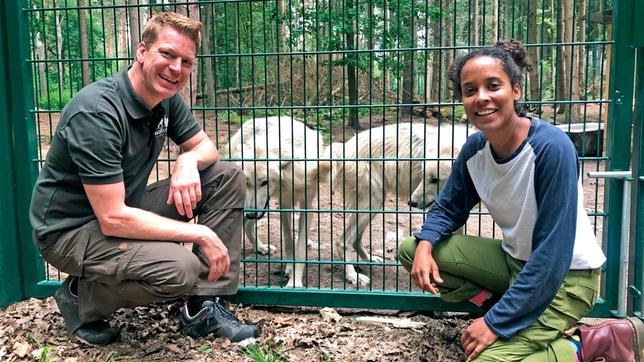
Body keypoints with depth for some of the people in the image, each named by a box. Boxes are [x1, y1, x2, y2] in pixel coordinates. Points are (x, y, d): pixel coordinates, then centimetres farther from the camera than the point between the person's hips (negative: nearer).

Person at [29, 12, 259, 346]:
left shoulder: (166, 99, -3)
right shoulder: (97, 112, -27)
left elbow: (205, 145, 10)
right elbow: (113, 219, -30)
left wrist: (189, 159, -16)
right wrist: (201, 234, -24)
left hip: (126, 208, 9)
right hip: (70, 228, -8)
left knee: (228, 177, -2)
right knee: (181, 268, -33)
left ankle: (204, 308, -2)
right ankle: (82, 298, -2)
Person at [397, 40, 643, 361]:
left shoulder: (552, 147, -27)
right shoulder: (474, 149, -8)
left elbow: (552, 253, -27)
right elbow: (447, 209, 7)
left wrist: (497, 321, -25)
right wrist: (425, 245, -16)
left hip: (564, 274, -6)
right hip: (515, 259, 7)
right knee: (411, 250, -5)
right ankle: (506, 307, -1)